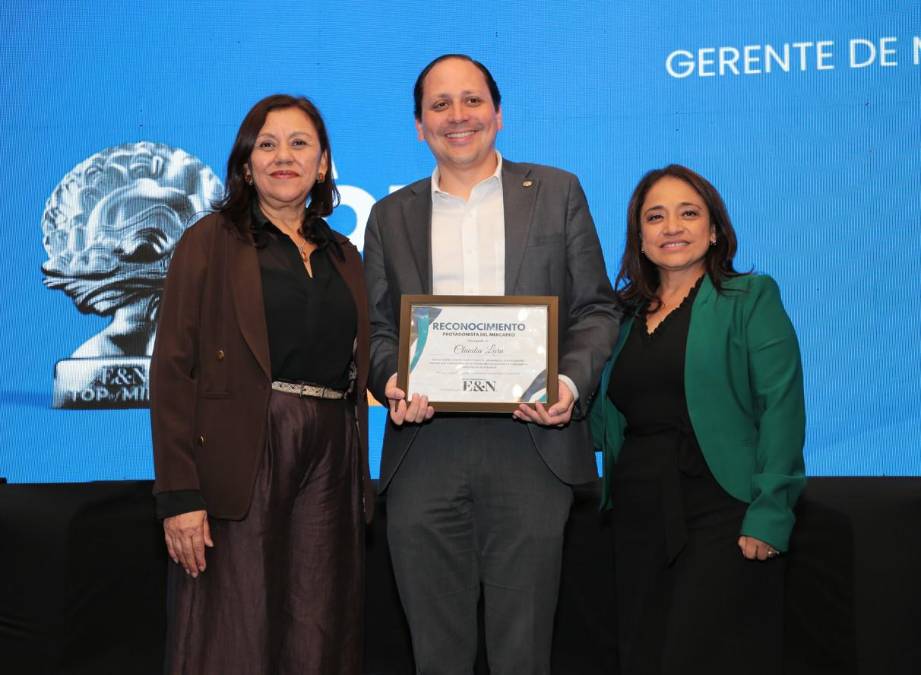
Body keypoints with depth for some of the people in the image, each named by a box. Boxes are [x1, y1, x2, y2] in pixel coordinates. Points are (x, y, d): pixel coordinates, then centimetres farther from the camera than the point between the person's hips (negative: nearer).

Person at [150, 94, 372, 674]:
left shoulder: (344, 257, 16)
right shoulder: (211, 243, 2)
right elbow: (172, 369, -6)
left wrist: (361, 483, 10)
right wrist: (179, 494, -14)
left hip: (330, 463, 4)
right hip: (241, 461, -4)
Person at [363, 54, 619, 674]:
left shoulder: (557, 193, 10)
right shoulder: (392, 215, 15)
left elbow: (596, 309, 6)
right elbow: (376, 327, 13)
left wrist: (570, 383, -12)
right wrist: (393, 382, -9)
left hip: (530, 443, -1)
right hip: (425, 452, 2)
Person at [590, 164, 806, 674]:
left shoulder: (750, 299, 1)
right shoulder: (626, 313, 16)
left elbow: (781, 408, -8)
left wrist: (770, 514, -16)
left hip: (720, 516, -5)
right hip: (638, 517, 5)